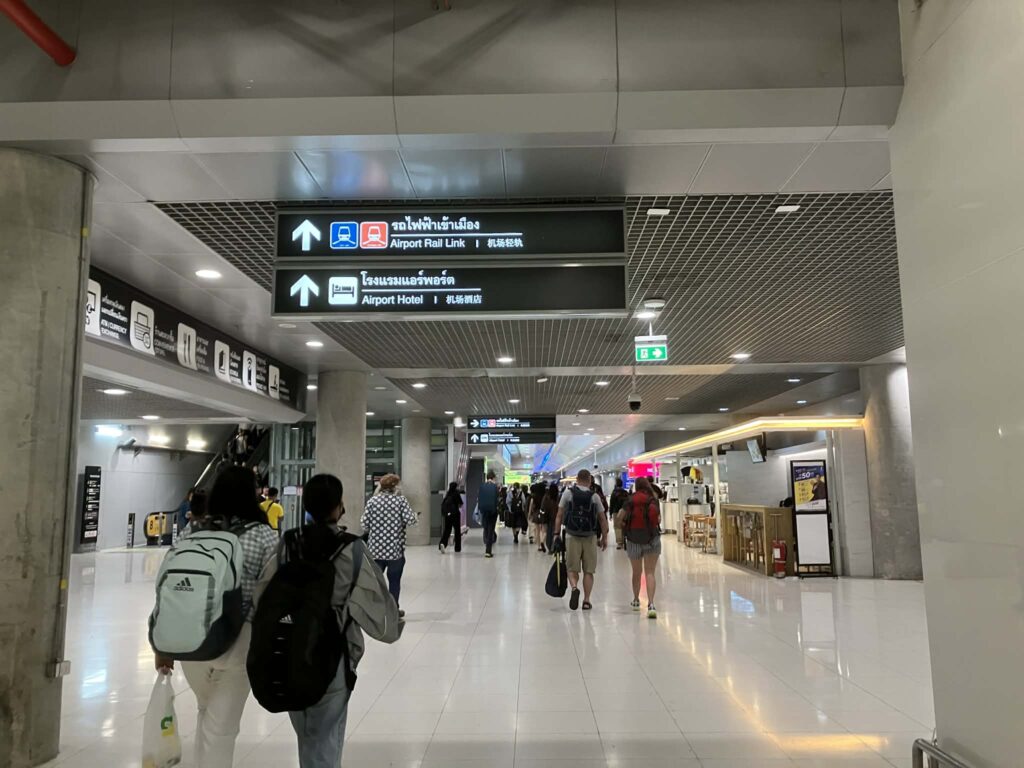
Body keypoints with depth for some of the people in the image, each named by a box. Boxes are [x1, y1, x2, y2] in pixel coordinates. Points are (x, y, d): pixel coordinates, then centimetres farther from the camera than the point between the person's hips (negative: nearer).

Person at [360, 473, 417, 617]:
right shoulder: (401, 500, -6)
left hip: (376, 548, 2)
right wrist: (414, 516, 9)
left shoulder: (372, 501, 1)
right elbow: (410, 520, -13)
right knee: (394, 580, 9)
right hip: (395, 548, -2)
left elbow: (364, 524, -2)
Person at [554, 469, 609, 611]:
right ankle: (586, 600, 8)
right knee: (588, 571, 9)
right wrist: (604, 538, 13)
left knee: (572, 569, 9)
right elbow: (603, 519, 4)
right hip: (590, 537, 0)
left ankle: (574, 587, -18)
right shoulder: (594, 496, 1)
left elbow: (559, 516, -1)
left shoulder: (568, 493, 0)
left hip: (572, 536, 0)